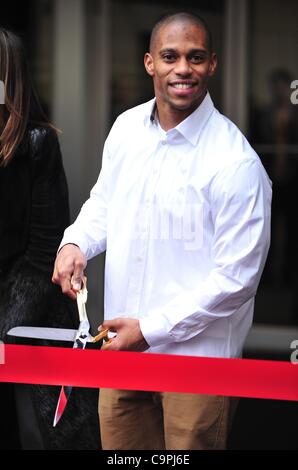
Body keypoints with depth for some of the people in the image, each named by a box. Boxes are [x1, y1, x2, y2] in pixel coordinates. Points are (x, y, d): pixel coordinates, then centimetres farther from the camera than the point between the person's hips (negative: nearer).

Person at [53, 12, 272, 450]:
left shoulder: (237, 163, -19)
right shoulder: (126, 127, 2)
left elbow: (235, 278, -18)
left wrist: (150, 329, -17)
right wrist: (76, 243, -3)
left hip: (196, 353, -6)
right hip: (121, 347, 6)